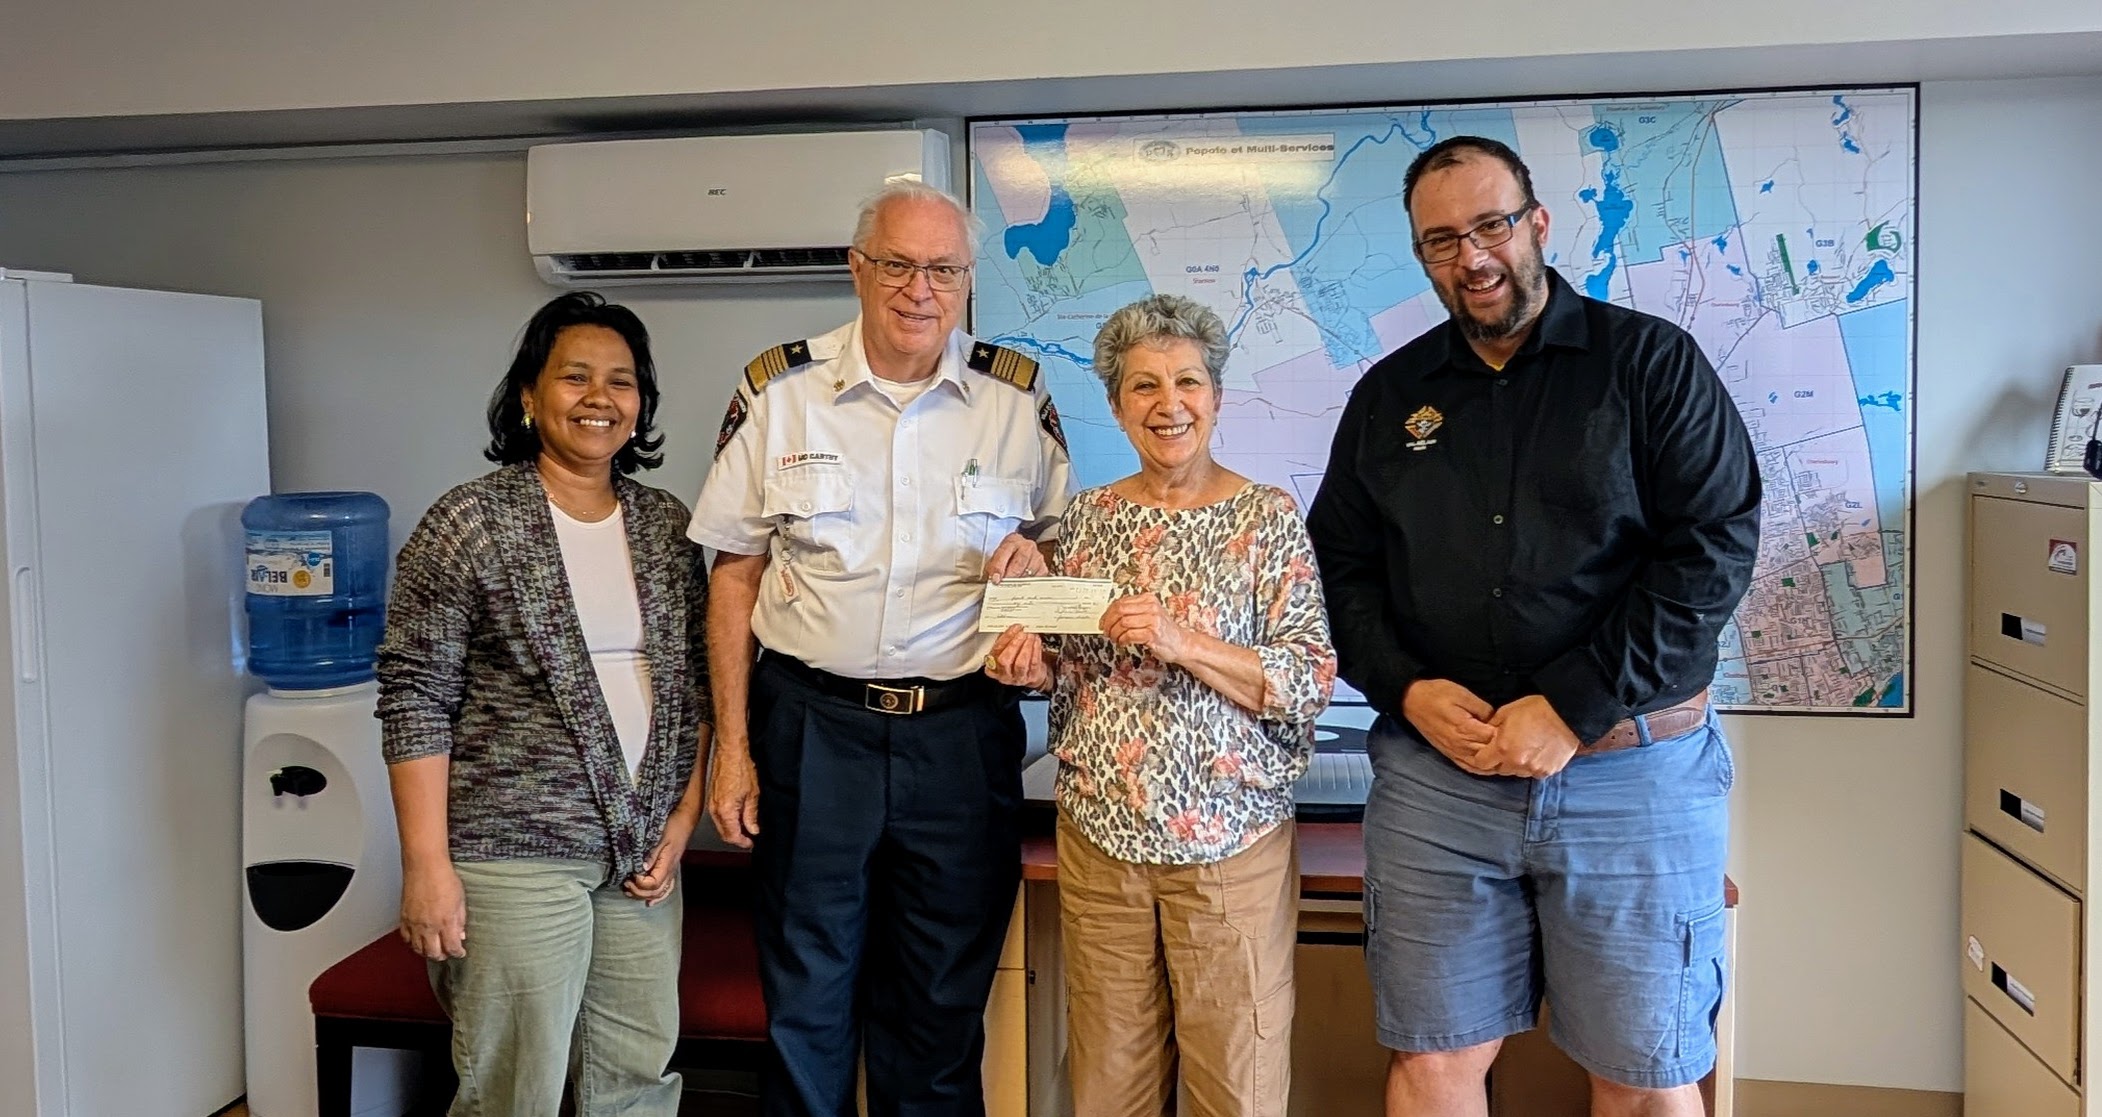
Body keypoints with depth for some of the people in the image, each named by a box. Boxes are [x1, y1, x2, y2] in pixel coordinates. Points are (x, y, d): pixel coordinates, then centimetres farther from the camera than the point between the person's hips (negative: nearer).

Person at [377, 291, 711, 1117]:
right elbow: (416, 700, -9)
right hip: (513, 854, -5)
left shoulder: (667, 525, 8)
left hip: (643, 852, 5)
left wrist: (684, 816, 4)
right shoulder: (469, 524, -7)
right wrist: (427, 864, -13)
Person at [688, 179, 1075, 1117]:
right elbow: (735, 575, 3)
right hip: (812, 727, 0)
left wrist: (1036, 557, -12)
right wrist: (732, 747, -1)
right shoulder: (779, 391, 0)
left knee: (941, 1013, 12)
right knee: (805, 1007, 11)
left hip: (962, 732, 1)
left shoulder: (1017, 397, 1)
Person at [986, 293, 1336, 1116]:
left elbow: (1311, 682, -10)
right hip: (1099, 832, 3)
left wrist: (1183, 643, -22)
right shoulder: (1089, 516, 7)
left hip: (1230, 839, -3)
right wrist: (1035, 667, -7)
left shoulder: (1268, 518, -4)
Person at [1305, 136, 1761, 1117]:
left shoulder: (1652, 363, 0)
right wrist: (1406, 688, -6)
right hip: (1434, 775, 3)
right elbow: (1340, 564, 13)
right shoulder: (1389, 394, 12)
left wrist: (1573, 708, -15)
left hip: (1632, 771, -2)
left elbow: (1713, 551, -8)